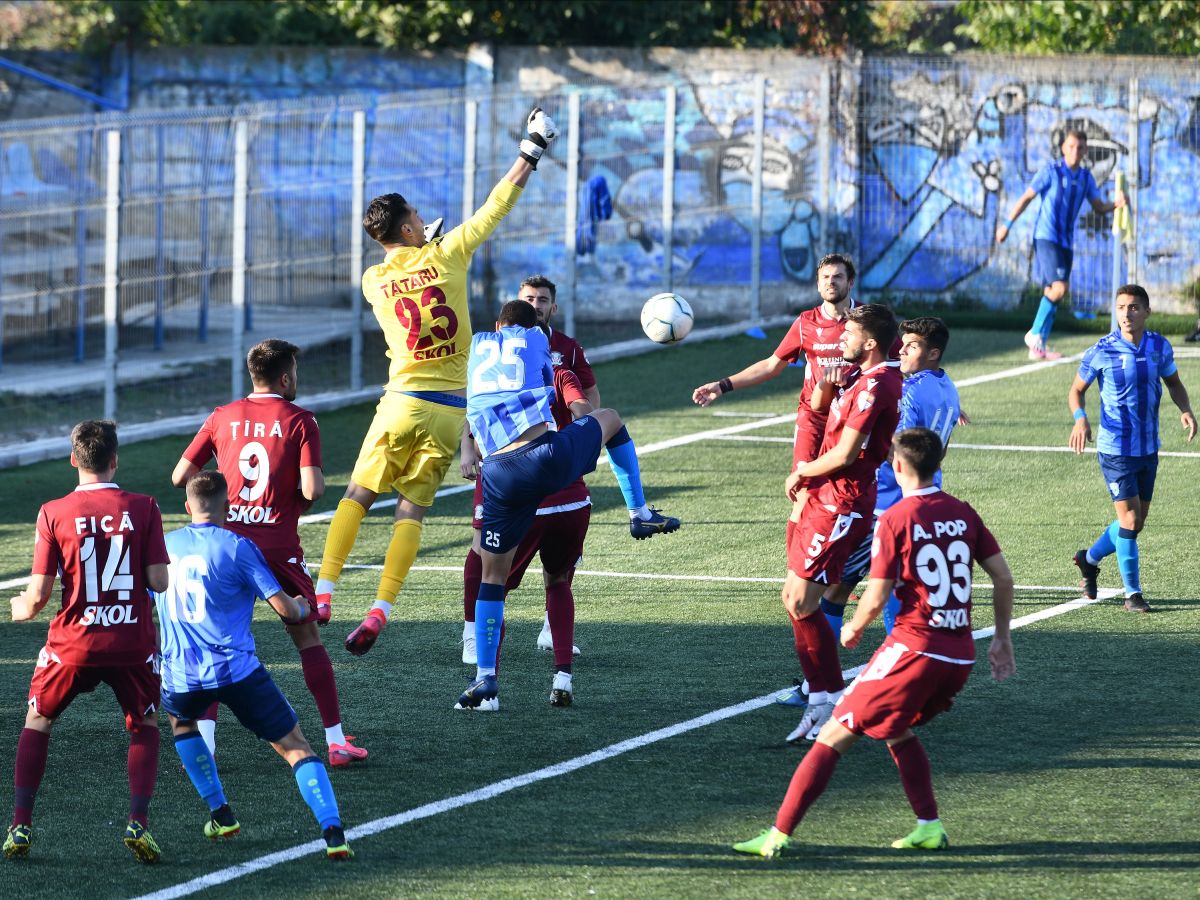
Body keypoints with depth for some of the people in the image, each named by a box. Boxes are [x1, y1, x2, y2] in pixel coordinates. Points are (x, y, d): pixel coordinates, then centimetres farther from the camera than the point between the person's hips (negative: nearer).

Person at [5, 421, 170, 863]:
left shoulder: (53, 513, -6)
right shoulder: (143, 508, -4)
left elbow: (38, 596, -6)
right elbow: (159, 582, -6)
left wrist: (20, 608, 17)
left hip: (73, 643, 0)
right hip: (133, 643, 0)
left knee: (37, 723, 20)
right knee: (144, 727, 21)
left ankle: (20, 827, 12)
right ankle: (138, 823, 2)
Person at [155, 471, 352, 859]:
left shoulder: (163, 546, 12)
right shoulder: (237, 547, -2)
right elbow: (285, 609, -5)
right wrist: (303, 608, 18)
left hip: (181, 677, 3)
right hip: (236, 669, -3)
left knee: (180, 720, 36)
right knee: (295, 747, 2)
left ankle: (220, 814, 28)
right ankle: (332, 831, -17)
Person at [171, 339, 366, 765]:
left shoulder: (222, 418, 6)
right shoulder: (299, 421, -3)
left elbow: (180, 476, 6)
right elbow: (312, 490, -14)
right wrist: (301, 498, 9)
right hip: (279, 548, -2)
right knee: (308, 637, 10)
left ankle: (203, 742, -3)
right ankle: (336, 739, 10)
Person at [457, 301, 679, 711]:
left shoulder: (478, 345, 20)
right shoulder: (536, 339, 16)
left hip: (502, 475, 1)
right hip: (550, 456, -1)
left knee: (492, 575, 13)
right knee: (610, 419, 29)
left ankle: (485, 680, 7)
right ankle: (640, 514, 28)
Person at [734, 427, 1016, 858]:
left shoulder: (895, 520, -9)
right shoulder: (963, 513, 8)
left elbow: (876, 598, -11)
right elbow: (1003, 578, 10)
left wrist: (854, 629, 10)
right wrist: (1001, 638, 21)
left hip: (914, 649, -6)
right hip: (960, 656, 6)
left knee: (834, 736, 0)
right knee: (897, 729, 29)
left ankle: (779, 835, -5)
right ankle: (929, 826, 17)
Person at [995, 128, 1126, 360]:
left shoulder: (1086, 177, 8)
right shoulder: (1051, 171, -7)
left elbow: (1098, 207, 11)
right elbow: (1027, 197, -2)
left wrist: (1115, 204, -10)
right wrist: (1007, 224, -2)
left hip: (1066, 241, 6)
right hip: (1046, 236, -6)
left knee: (1053, 293, 7)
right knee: (1059, 288, -20)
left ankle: (1038, 347, 13)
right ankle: (1035, 334, -4)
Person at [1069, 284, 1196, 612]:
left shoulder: (1160, 346, -1)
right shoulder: (1102, 351, -12)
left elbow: (1173, 383, 15)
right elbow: (1076, 390, -1)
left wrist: (1185, 410, -6)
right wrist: (1080, 419, -22)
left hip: (1148, 447, 5)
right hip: (1115, 447, -5)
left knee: (1137, 521, 13)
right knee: (1130, 518, -8)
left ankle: (1090, 559, 36)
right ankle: (1132, 593, 4)